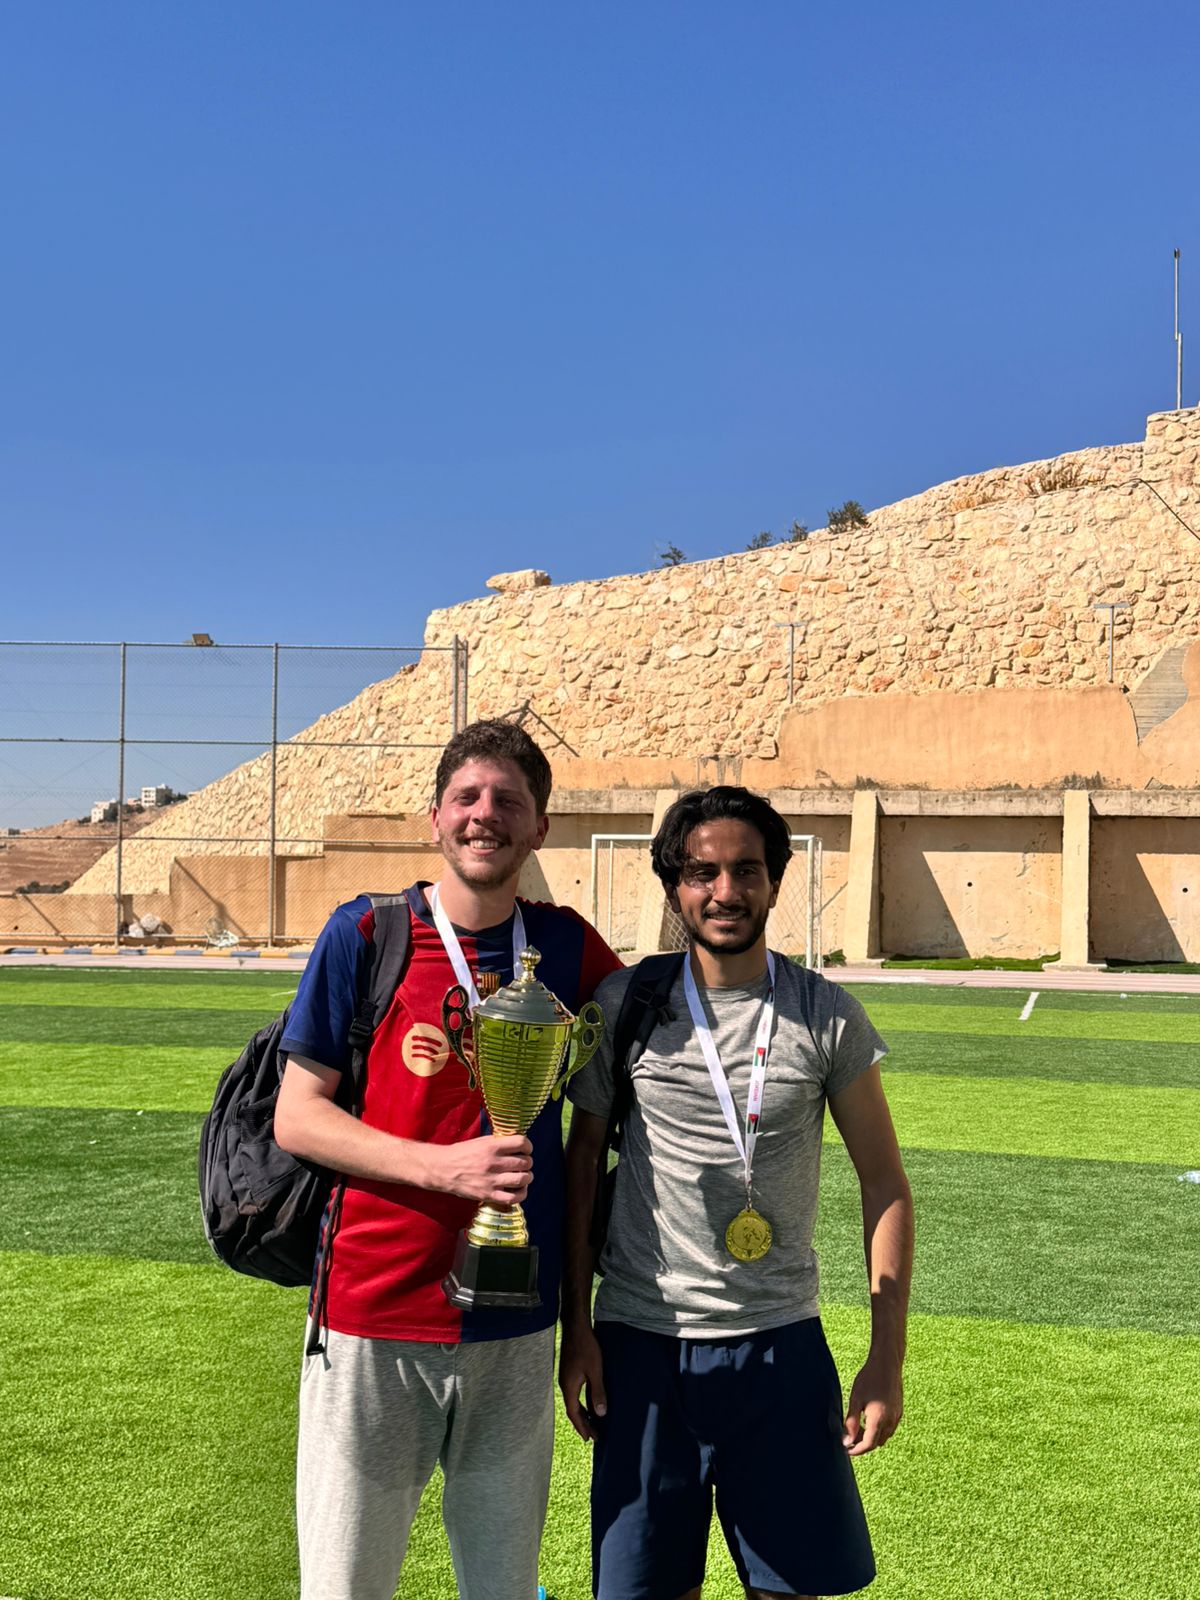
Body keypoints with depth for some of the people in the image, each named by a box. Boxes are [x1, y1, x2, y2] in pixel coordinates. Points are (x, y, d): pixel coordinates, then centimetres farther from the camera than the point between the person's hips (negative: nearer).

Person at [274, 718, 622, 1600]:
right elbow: (296, 1116, -5)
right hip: (376, 1321, -2)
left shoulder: (567, 945, 4)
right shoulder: (366, 933, -4)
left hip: (517, 1327, 3)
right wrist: (446, 1167, -18)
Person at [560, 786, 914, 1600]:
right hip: (640, 1341, 0)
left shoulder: (828, 1017, -3)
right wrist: (576, 1326, 2)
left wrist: (888, 1356, -2)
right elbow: (584, 1159, 6)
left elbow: (885, 1182, 2)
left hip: (781, 1346, 0)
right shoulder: (623, 1004, -2)